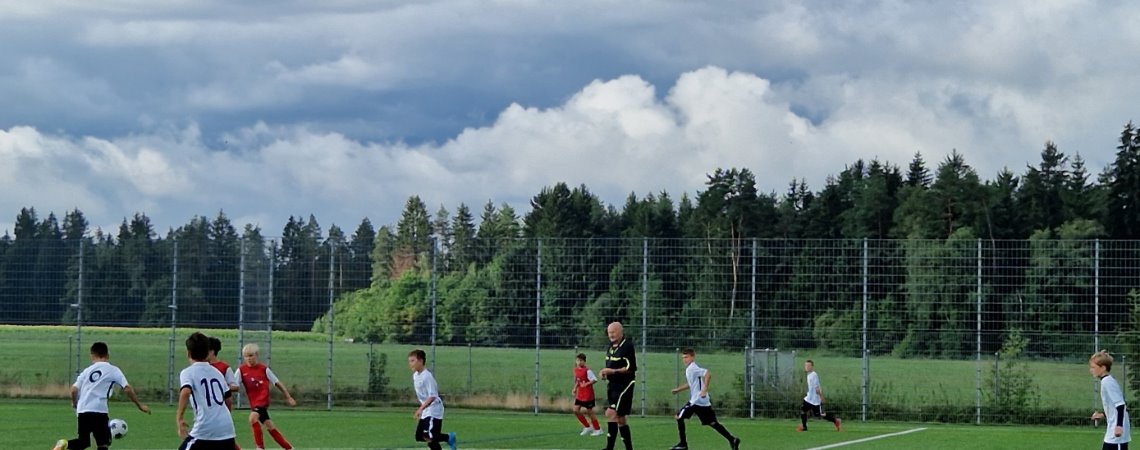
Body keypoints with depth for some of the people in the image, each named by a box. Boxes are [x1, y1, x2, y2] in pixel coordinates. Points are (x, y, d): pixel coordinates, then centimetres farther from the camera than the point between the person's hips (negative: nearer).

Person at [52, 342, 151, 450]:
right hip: (98, 411, -4)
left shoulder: (87, 370, 15)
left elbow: (74, 389, 8)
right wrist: (139, 405, 7)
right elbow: (127, 389, -1)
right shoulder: (113, 370, 6)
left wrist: (75, 403, 28)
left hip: (82, 411, 4)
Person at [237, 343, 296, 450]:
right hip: (253, 402, 5)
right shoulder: (241, 370, 2)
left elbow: (277, 383, 5)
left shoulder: (264, 369, -3)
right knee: (269, 425, 10)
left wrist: (288, 397, 8)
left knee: (253, 418, -27)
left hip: (263, 400, -5)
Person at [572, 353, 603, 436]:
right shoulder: (576, 370, 6)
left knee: (589, 411, 0)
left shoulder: (587, 371, -17)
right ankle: (587, 427, 15)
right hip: (580, 394, 8)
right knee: (575, 410, 3)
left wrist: (586, 384, -29)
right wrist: (575, 388, 8)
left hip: (588, 395, -8)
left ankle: (598, 429, 15)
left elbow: (594, 380, -21)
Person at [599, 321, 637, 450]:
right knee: (620, 419, 12)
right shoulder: (611, 347, 14)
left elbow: (631, 368, -18)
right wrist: (605, 373, 6)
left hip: (624, 385, -9)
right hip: (613, 386, 9)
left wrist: (612, 371, -20)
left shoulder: (627, 346, -13)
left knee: (611, 413, -19)